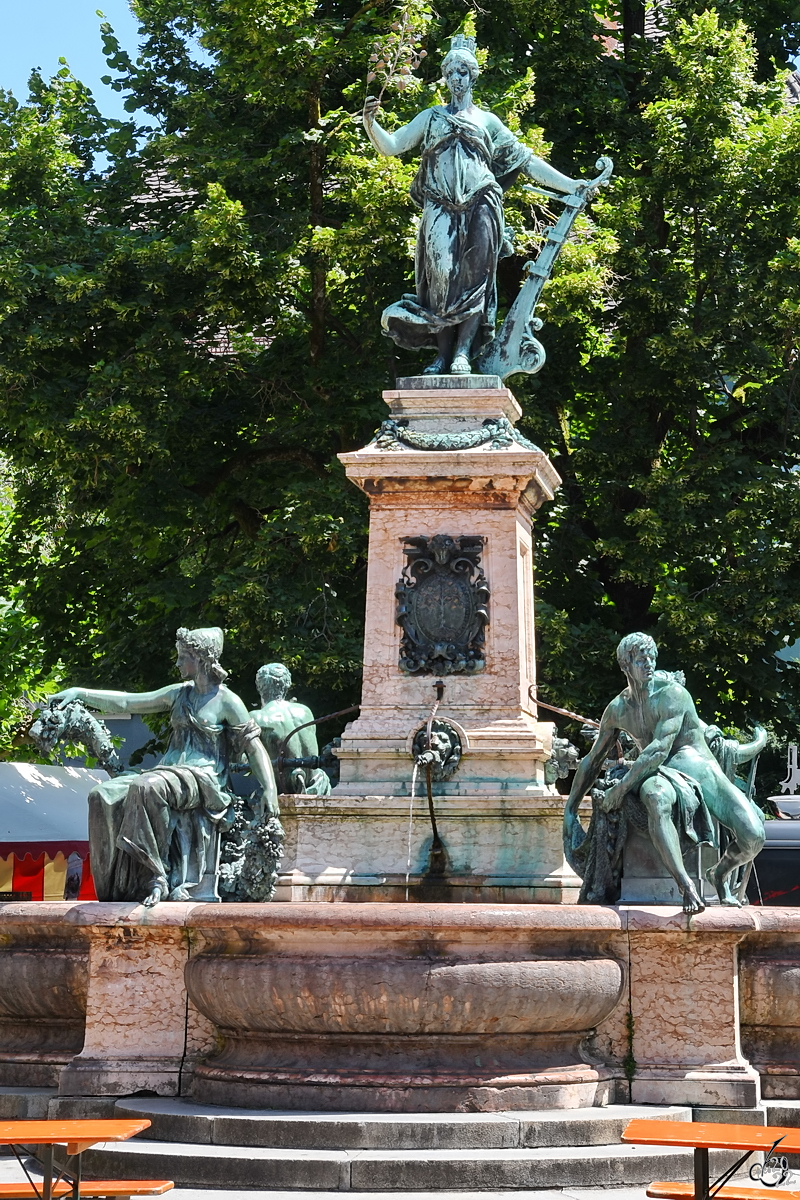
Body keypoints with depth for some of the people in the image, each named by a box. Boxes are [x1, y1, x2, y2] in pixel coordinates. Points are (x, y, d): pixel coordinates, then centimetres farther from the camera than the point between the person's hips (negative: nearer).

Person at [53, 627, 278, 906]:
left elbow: (255, 748, -3)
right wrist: (81, 693, 14)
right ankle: (118, 881, -17)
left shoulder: (227, 702, -1)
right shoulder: (180, 694, 17)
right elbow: (127, 702, 18)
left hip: (203, 781, -7)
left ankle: (157, 876, -33)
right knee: (102, 796, -13)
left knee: (147, 787, -37)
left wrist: (269, 791, -13)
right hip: (170, 773, 7)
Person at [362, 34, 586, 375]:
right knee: (441, 277, -8)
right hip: (440, 209, 0)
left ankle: (463, 353, -13)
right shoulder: (431, 117, 19)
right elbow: (391, 145, 9)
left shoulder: (486, 120, 19)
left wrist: (569, 184, 14)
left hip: (479, 207, 0)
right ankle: (443, 354, -8)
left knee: (473, 278, -10)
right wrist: (370, 122, -11)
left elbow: (526, 160, 19)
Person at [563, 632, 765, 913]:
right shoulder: (618, 710, 8)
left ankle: (720, 874, 11)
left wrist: (620, 788, -19)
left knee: (753, 836, -25)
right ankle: (685, 885, -39)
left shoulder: (671, 694, -10)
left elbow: (658, 751, -19)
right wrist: (569, 809, 21)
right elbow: (592, 762, 21)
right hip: (664, 776, 2)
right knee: (655, 797, -40)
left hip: (702, 768, -2)